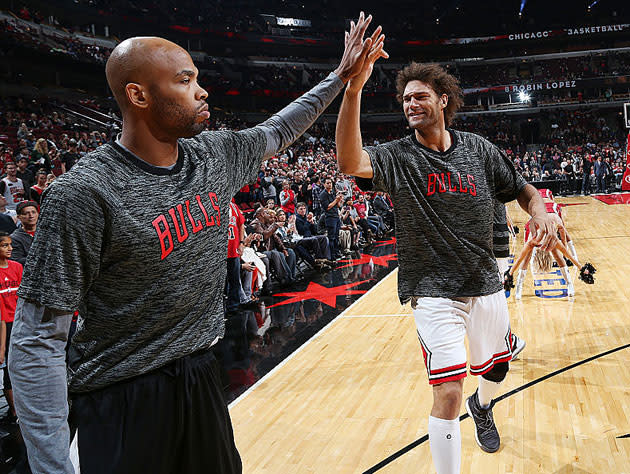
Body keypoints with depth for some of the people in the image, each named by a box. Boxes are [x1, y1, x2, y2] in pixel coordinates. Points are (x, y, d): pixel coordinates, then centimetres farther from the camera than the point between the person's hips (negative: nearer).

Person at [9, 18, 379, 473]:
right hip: (121, 402, -6)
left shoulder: (214, 156, -2)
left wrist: (341, 76, 22)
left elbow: (277, 131, 19)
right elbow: (38, 341, -20)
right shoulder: (83, 194, -22)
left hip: (201, 375, 7)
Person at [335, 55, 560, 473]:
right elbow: (350, 163, -32)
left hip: (486, 285, 5)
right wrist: (354, 87, -43)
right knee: (448, 394, -13)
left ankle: (482, 406, 60)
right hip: (434, 292, -4)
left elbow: (524, 190, 12)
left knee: (496, 371, 25)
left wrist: (540, 213, -12)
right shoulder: (397, 157, -10)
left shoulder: (478, 149, 1)